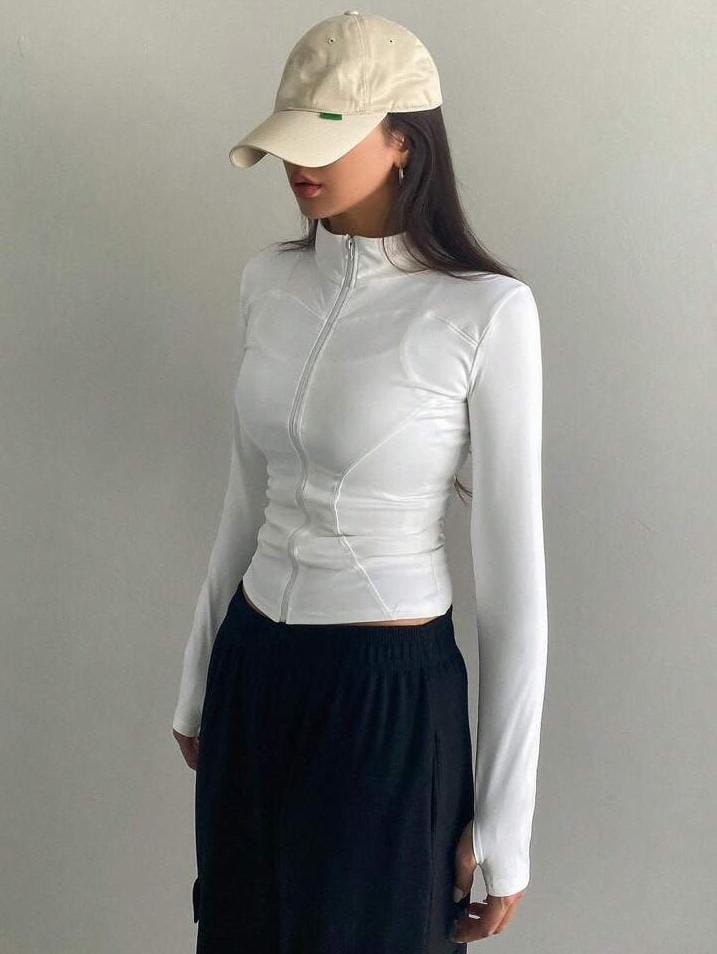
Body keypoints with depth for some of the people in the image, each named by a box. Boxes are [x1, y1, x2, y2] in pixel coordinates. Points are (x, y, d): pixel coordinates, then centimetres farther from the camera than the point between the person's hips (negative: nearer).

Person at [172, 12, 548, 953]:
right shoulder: (268, 281, 2)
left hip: (392, 695, -5)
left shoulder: (486, 311, -15)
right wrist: (197, 687, 17)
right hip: (255, 671, 6)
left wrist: (504, 825, -10)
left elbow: (513, 575, -12)